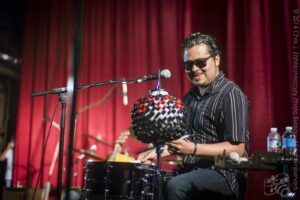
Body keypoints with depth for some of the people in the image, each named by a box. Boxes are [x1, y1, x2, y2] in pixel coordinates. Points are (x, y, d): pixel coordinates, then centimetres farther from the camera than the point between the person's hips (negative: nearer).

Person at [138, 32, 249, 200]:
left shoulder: (231, 95, -14)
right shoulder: (191, 96, 13)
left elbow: (237, 149, -19)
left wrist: (194, 149, -27)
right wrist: (158, 152, 7)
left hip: (224, 176, -8)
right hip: (192, 171, 8)